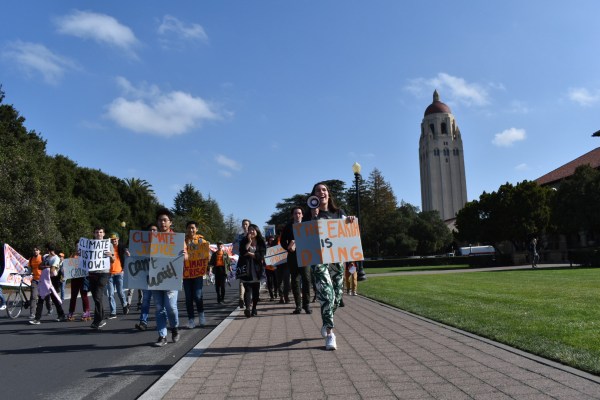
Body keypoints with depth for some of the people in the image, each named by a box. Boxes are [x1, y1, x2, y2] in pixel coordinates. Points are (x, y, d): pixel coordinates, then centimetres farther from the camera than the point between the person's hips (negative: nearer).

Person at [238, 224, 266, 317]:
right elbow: (242, 252, -9)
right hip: (246, 269, -1)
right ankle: (247, 308, -25)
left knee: (256, 290, 4)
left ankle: (254, 308, 13)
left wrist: (250, 253, -8)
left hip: (257, 269, 1)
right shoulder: (244, 241, 8)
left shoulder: (261, 242, 6)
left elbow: (261, 255, -5)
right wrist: (249, 242, -9)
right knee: (247, 288, -13)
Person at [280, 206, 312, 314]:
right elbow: (283, 241, 9)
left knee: (306, 279, -7)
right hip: (292, 256, 1)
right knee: (295, 281, 3)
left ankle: (306, 304, 0)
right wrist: (288, 248, -9)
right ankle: (298, 305, 9)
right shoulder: (288, 227, 11)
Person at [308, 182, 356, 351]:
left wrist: (350, 222, -8)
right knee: (326, 294, -16)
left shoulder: (339, 213, 10)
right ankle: (329, 334, -9)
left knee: (337, 296, 10)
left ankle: (326, 324, 35)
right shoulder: (312, 214, 1)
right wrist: (314, 217, -16)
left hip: (337, 258, 4)